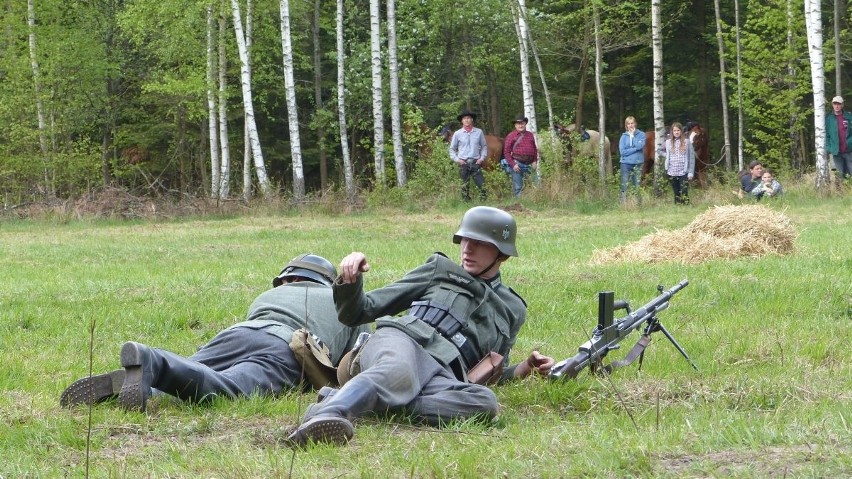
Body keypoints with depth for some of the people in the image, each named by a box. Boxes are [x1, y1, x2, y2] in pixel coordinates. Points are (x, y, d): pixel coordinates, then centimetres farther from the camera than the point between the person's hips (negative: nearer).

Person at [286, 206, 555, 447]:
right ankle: (328, 413, -69)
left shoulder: (512, 309, 33)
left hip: (442, 375, 1)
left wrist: (525, 369, 17)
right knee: (398, 373, -41)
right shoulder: (439, 270, 28)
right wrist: (350, 280, 5)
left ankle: (361, 401, -44)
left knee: (485, 402, -37)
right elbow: (360, 312, 26)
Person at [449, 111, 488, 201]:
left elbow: (484, 146, 14)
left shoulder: (479, 132, 5)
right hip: (463, 163, 0)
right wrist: (456, 159, -4)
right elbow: (452, 149, 10)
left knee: (482, 185, -8)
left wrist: (482, 158, 1)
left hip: (476, 163, 0)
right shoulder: (457, 134, 3)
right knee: (465, 186, 4)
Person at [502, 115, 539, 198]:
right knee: (518, 187, -3)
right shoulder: (511, 136, -1)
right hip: (517, 164, -4)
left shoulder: (530, 135, 14)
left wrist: (535, 161, 6)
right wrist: (513, 164, -11)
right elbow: (506, 152, -3)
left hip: (529, 164, 4)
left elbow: (534, 149, 20)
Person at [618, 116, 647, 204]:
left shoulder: (641, 134, 2)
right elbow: (622, 151, -4)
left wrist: (633, 135, -6)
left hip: (638, 164, -1)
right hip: (626, 164, 1)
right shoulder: (624, 136, 5)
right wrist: (635, 149, -10)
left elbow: (640, 145, -15)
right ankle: (623, 204, 2)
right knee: (624, 187, 0)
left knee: (638, 187, 3)